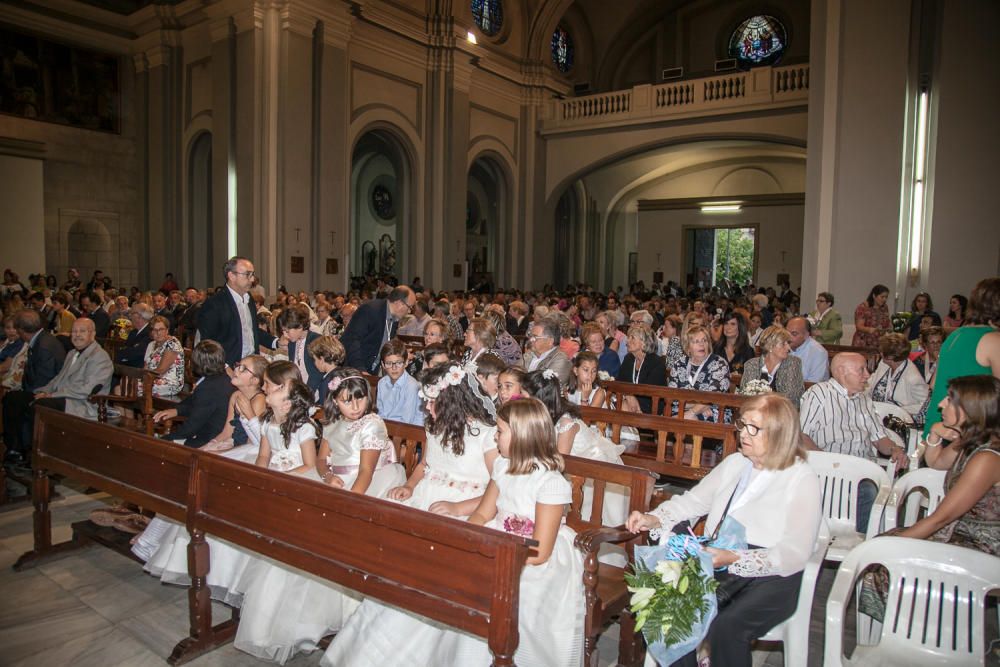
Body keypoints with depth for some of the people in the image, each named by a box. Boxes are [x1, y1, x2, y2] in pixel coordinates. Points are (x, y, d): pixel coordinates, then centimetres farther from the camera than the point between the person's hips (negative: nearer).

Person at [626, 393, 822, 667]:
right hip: (719, 565, 5)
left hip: (772, 575, -4)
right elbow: (694, 500, 17)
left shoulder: (803, 480, -4)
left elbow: (795, 553, -12)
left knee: (727, 626, -30)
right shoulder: (733, 463, 15)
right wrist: (654, 518, -2)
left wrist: (735, 559, -24)